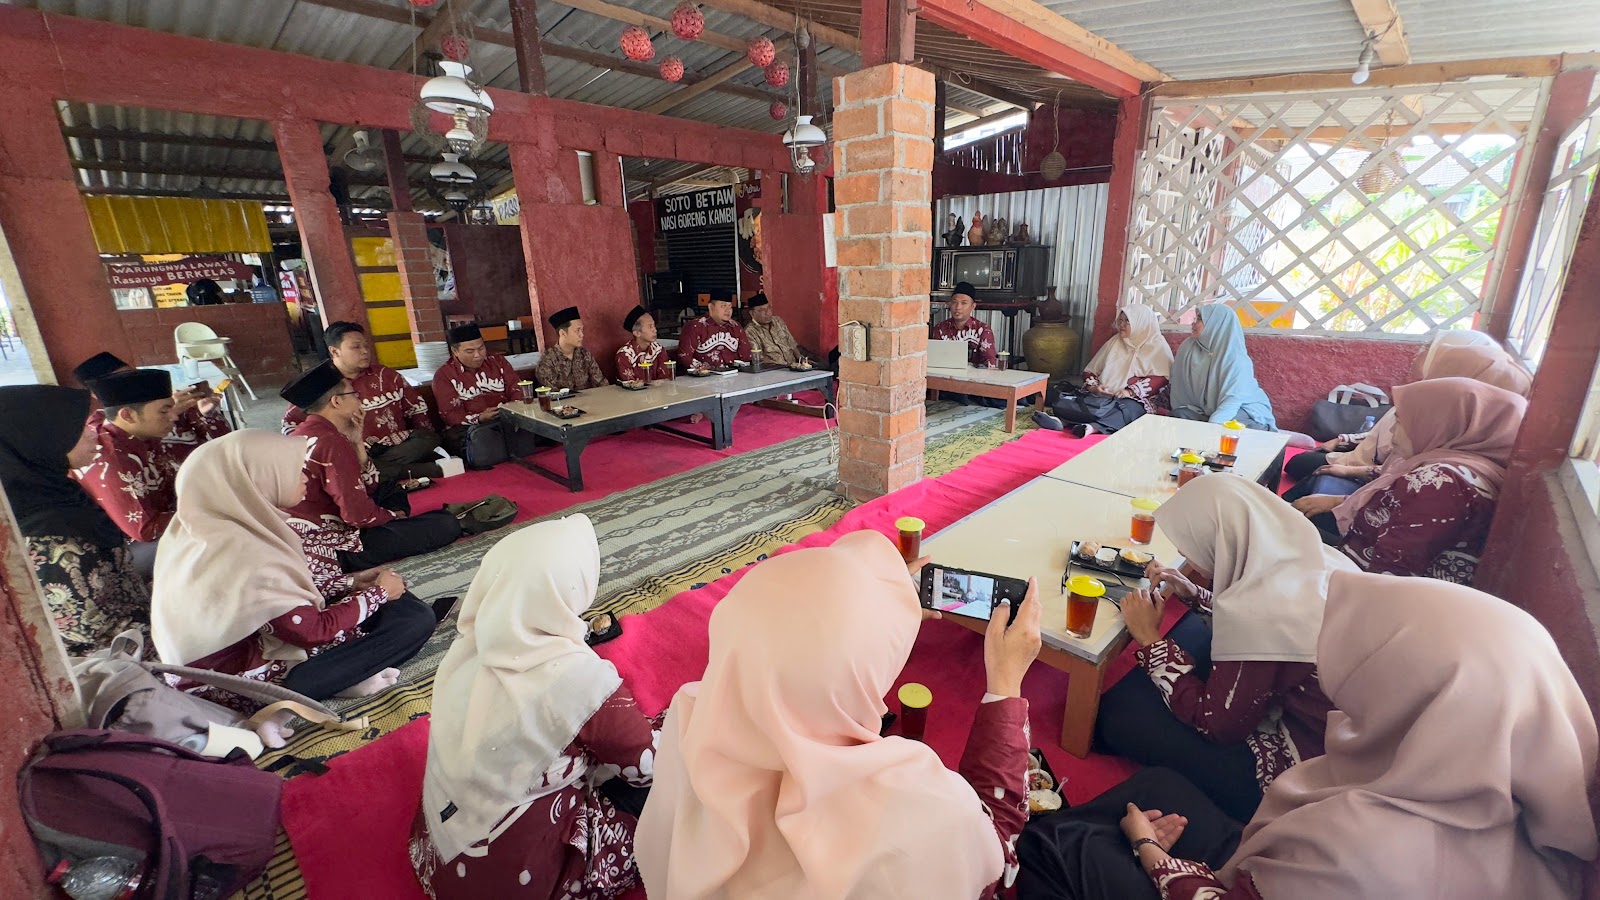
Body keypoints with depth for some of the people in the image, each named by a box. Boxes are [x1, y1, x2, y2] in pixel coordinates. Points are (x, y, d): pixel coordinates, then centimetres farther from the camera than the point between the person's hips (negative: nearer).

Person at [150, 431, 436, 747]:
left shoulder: (210, 525, -5)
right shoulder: (244, 555, -32)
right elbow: (314, 630, -23)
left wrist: (353, 584, 3)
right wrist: (377, 593, -9)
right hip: (236, 683, -9)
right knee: (416, 620, -17)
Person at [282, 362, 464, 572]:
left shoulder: (299, 435, 10)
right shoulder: (332, 443, -18)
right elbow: (358, 514, -24)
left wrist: (355, 442, 7)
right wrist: (393, 516, -5)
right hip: (331, 547, -10)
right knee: (446, 526, -20)